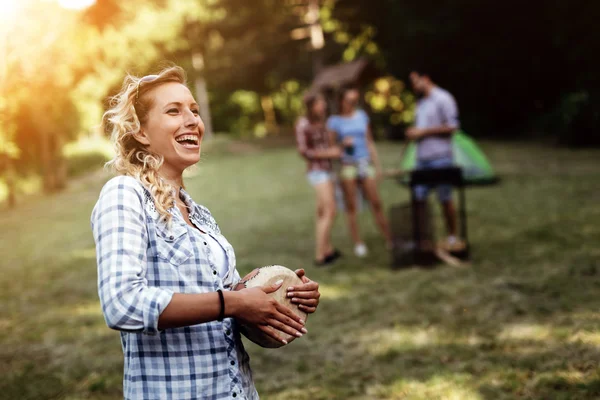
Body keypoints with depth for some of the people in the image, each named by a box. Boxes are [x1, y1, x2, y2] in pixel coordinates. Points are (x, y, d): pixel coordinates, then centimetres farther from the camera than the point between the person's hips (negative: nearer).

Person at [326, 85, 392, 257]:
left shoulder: (362, 116, 12)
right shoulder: (334, 121, 3)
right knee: (351, 206, 1)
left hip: (365, 163, 2)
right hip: (347, 165, -2)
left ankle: (389, 239, 4)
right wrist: (343, 144, -16)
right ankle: (358, 243, 8)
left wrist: (377, 164, 16)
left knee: (376, 203, 0)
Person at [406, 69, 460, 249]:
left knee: (445, 199, 1)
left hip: (440, 157, -7)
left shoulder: (443, 98, -7)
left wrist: (423, 132, -14)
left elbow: (452, 126, -13)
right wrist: (413, 132, 6)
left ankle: (452, 237, 11)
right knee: (418, 198, 2)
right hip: (422, 158, 7)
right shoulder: (421, 102, 18)